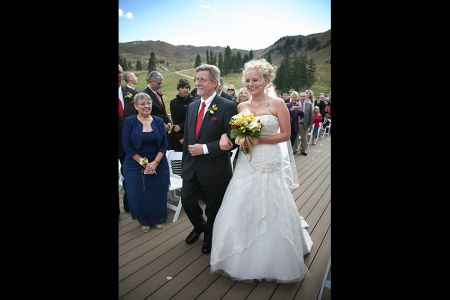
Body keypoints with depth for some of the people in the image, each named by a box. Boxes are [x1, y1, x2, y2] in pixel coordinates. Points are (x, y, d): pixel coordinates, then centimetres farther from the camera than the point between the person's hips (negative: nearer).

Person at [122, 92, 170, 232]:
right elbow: (127, 146, -8)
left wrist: (155, 162, -13)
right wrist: (143, 163, -13)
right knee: (139, 195, 6)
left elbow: (164, 144, -1)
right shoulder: (129, 122, -5)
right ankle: (145, 221, 33)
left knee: (158, 193, 7)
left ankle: (158, 218, 35)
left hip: (158, 165, 2)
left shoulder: (158, 121, 1)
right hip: (136, 166, -1)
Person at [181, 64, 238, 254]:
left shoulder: (228, 107, -13)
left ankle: (209, 238, 42)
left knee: (213, 208, 13)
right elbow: (187, 137, 12)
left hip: (215, 169, -5)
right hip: (192, 168, 6)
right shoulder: (192, 106, 7)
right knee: (187, 200, 14)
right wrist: (185, 163, 11)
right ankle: (199, 226, 46)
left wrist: (204, 149, -21)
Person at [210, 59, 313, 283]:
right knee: (241, 212, 8)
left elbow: (286, 134, -5)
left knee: (270, 214, 5)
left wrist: (259, 139, -15)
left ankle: (272, 261, 30)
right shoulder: (241, 107, 7)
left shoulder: (277, 104, -4)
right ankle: (243, 259, 31)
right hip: (246, 165, 4)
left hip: (269, 166, -4)